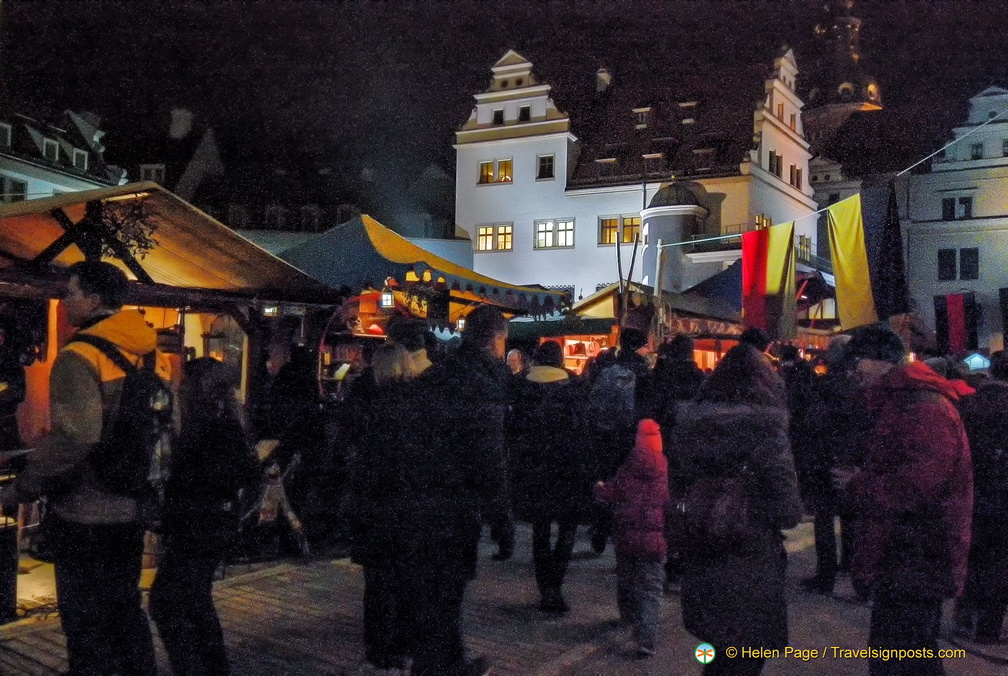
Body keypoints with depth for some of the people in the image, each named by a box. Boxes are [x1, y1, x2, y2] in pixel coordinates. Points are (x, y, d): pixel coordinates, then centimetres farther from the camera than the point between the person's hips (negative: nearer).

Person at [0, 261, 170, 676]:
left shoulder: (79, 357, -16)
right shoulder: (149, 355, 7)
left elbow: (74, 437, -28)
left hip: (86, 513, -7)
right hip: (132, 507, 7)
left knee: (86, 621, 5)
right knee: (125, 608, 20)